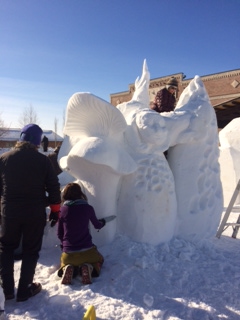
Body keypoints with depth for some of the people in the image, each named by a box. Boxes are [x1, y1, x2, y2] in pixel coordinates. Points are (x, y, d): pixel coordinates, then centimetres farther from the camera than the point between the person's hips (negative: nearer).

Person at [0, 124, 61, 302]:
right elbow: (53, 187, -5)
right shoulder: (43, 160, -9)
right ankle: (24, 290, 21)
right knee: (31, 250, 13)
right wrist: (55, 209, 7)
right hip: (35, 213, -1)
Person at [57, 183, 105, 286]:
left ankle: (67, 269, -1)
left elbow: (59, 233, 5)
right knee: (99, 259, 32)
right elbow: (97, 225, 13)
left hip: (68, 253, 1)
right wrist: (102, 222, 37)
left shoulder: (63, 209, -5)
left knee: (65, 261, 36)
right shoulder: (88, 208, -6)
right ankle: (89, 268, -3)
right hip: (87, 250, -1)